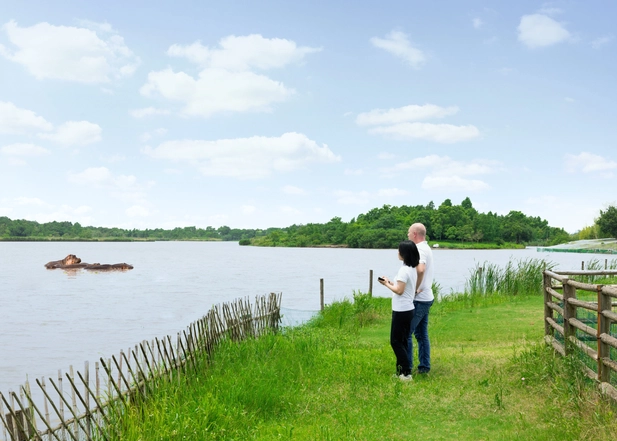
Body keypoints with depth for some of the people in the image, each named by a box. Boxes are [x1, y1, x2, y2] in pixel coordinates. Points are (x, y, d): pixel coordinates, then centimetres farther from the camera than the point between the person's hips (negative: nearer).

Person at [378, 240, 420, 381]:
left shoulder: (404, 269, -18)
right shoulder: (412, 269, 10)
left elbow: (399, 291, -20)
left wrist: (386, 284, -7)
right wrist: (390, 282, 9)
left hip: (401, 311, -9)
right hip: (408, 310, 9)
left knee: (396, 341, -2)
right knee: (402, 341, 14)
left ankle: (406, 373, -2)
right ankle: (401, 370, 18)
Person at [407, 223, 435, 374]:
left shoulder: (419, 249, -16)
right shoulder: (427, 248, 16)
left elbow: (420, 270, -35)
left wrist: (416, 289, -23)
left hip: (419, 299, -10)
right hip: (426, 298, 10)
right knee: (422, 334, 14)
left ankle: (407, 367, 0)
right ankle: (424, 367, 18)